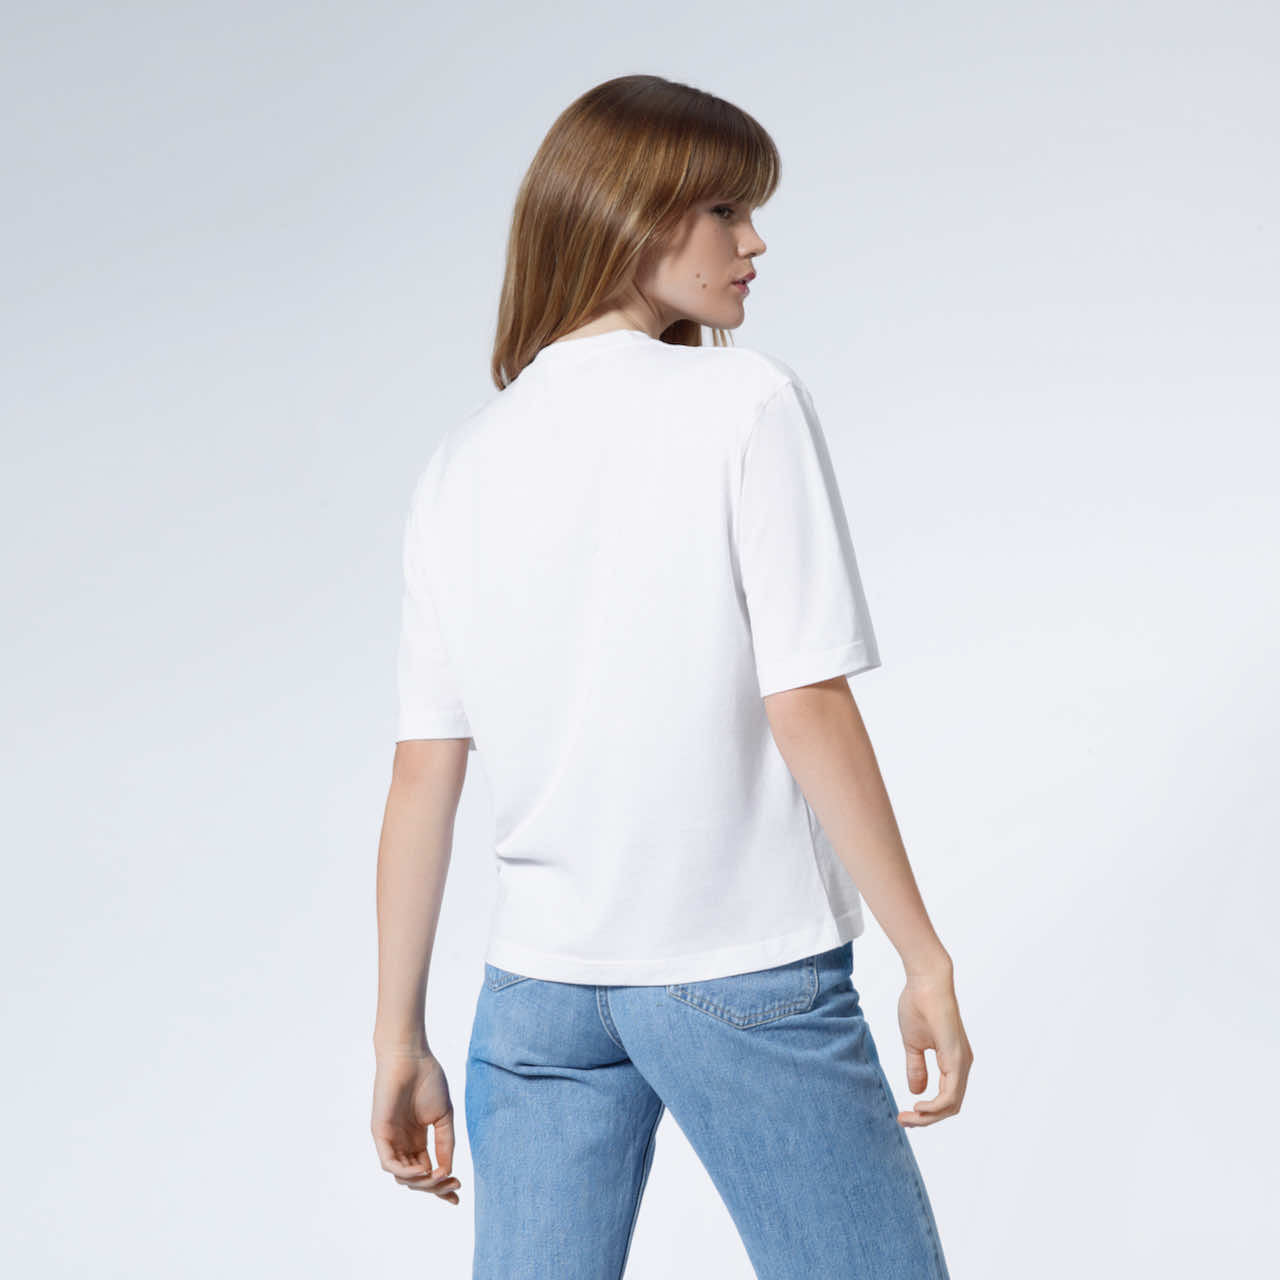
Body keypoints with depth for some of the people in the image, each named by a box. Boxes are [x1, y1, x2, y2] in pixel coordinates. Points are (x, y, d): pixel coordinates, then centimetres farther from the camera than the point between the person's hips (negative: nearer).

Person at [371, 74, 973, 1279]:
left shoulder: (463, 462, 6)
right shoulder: (746, 402, -8)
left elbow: (423, 775, 4)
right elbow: (807, 709, -12)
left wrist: (400, 1036, 10)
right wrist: (925, 956, -6)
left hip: (535, 991, 5)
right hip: (748, 976, -5)